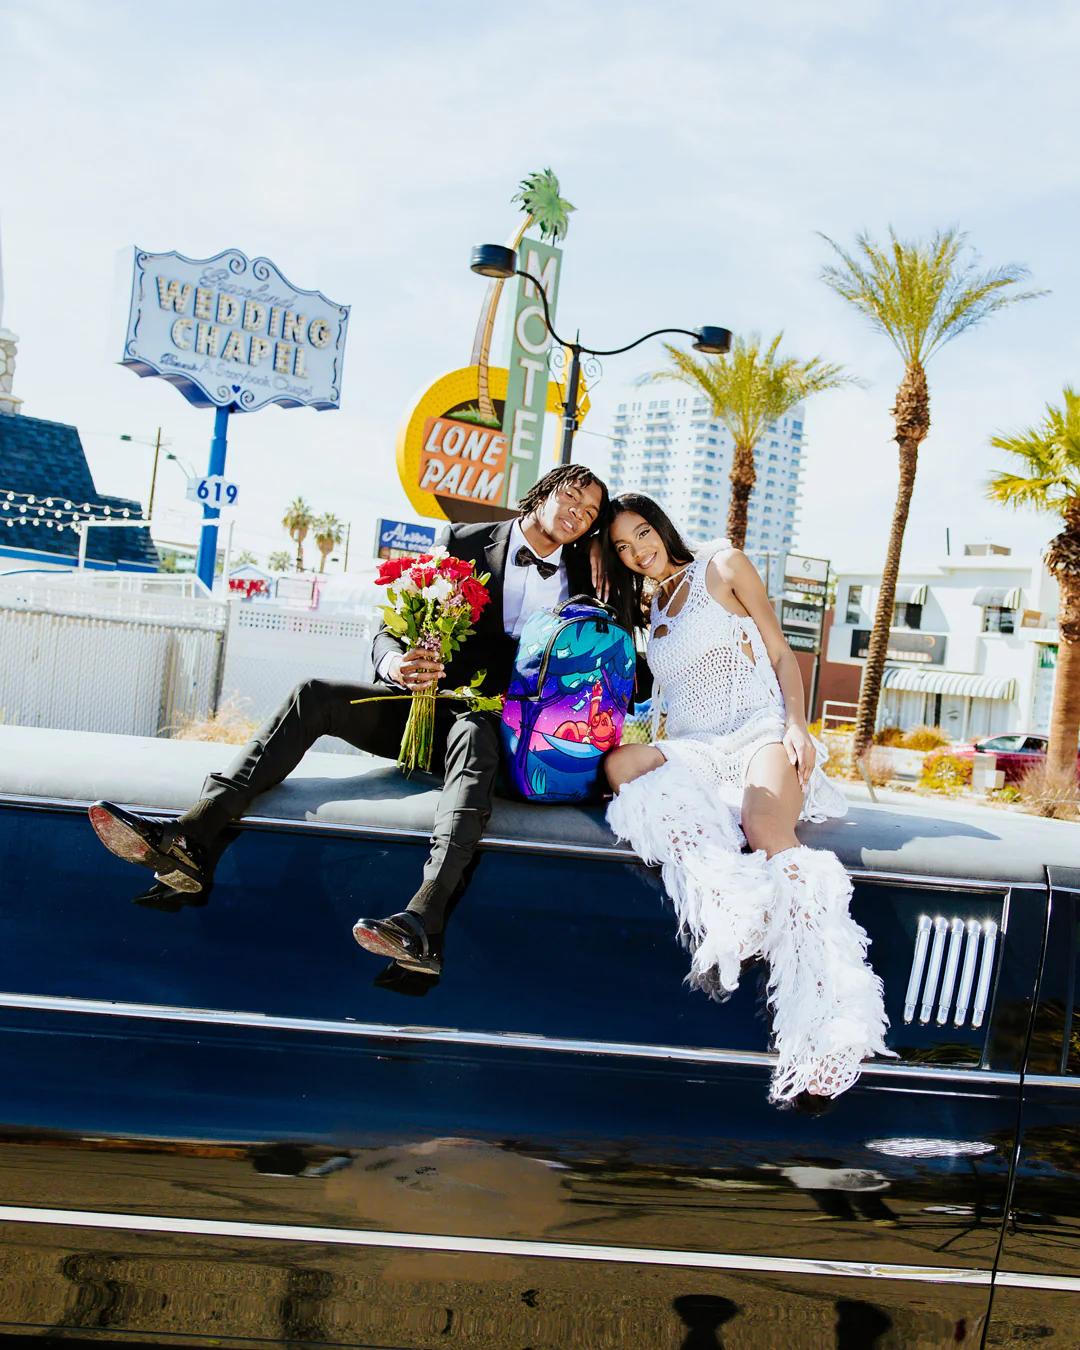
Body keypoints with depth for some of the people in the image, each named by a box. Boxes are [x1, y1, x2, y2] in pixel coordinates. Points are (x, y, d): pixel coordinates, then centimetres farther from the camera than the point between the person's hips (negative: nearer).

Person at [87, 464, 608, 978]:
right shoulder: (465, 542, 6)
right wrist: (394, 663, -22)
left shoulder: (581, 571, 8)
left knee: (473, 739, -39)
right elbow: (390, 629, 0)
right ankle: (189, 839, -36)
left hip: (484, 715, -2)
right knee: (313, 696, -21)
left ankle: (421, 924, -60)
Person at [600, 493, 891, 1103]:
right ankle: (729, 902, -49)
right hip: (692, 751, 5)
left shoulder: (724, 566, 10)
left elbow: (781, 653, 7)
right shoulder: (646, 612, 24)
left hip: (760, 732, -4)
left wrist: (797, 727, -8)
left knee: (769, 830, -37)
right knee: (620, 762, -30)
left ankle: (833, 1027, -49)